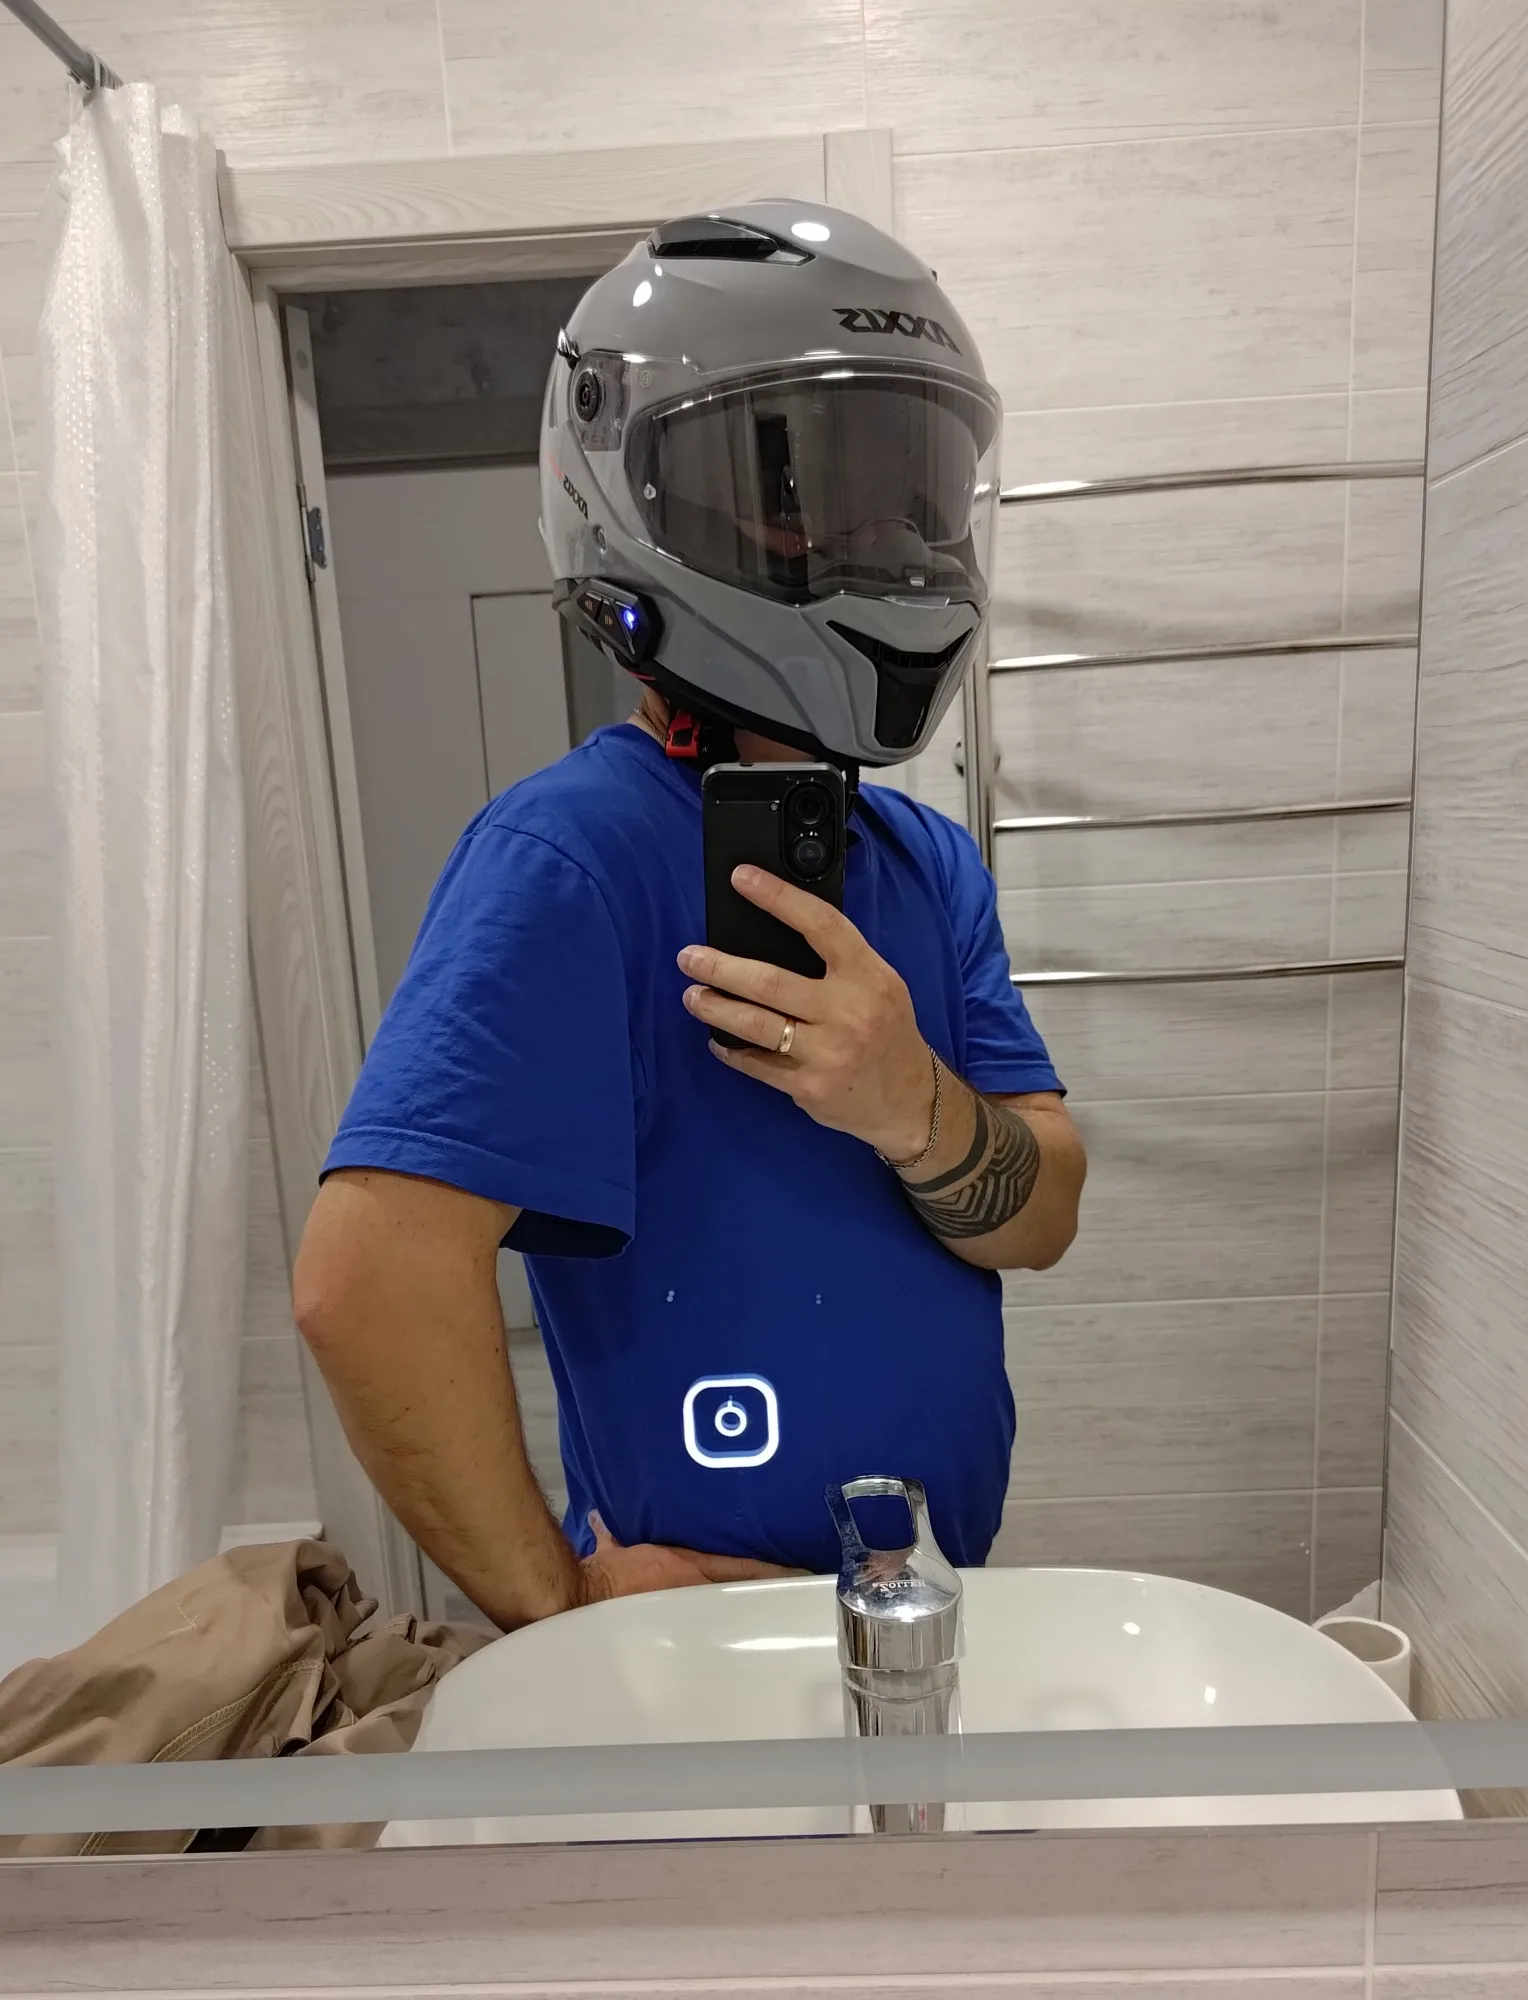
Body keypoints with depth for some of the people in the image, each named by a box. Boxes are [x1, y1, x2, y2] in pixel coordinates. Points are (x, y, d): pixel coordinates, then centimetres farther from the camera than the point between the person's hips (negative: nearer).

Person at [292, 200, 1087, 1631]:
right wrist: (565, 1610, -20)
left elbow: (1041, 1219, -6)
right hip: (712, 1651, -7)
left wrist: (913, 1110, -27)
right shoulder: (577, 852, -24)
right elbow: (367, 1276, -33)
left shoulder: (931, 863, 0)